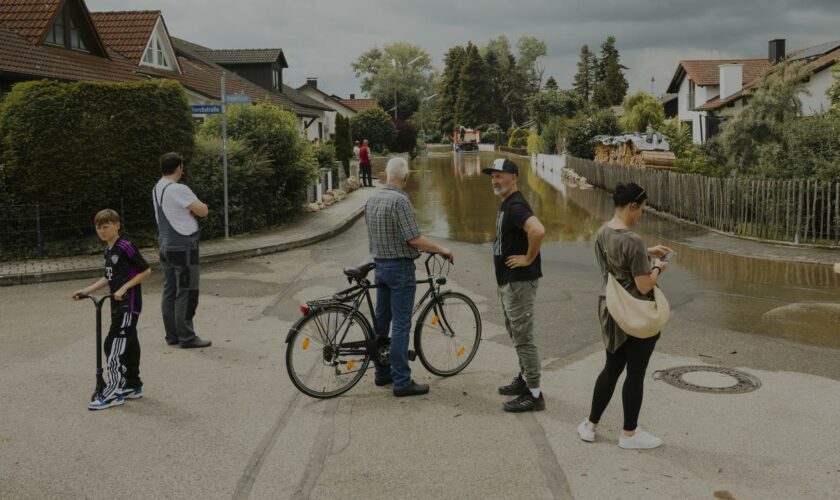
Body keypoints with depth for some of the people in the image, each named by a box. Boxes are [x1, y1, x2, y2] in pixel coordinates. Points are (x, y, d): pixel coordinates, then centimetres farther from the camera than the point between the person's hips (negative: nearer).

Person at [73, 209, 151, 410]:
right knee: (128, 344, 15)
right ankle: (133, 386, 24)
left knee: (114, 345, -11)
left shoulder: (125, 247, -14)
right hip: (118, 304, 9)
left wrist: (124, 288, -18)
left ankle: (113, 392, -7)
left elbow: (145, 270, -15)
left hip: (129, 304, -9)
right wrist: (86, 291, 14)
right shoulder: (108, 250, 13)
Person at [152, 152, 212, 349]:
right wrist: (199, 205, 5)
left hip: (165, 246, 9)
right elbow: (203, 211, -17)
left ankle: (172, 335, 17)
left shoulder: (157, 189, 12)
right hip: (183, 247, -9)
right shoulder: (178, 190, -18)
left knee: (170, 292, 11)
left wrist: (191, 207, 1)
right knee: (186, 293, -4)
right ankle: (187, 337, -1)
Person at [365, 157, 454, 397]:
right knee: (401, 325, -5)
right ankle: (402, 382, -1)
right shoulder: (399, 200, -19)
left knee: (381, 320, 15)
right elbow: (414, 239, -22)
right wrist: (442, 250, -10)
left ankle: (382, 373, 24)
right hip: (400, 267, -8)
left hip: (380, 265, 8)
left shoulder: (371, 200, 7)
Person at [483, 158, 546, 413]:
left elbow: (538, 230, -39)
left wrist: (529, 258, -25)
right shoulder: (507, 204, 13)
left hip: (520, 282, -11)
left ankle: (534, 394, 3)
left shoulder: (516, 206, -20)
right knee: (515, 333, 21)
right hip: (508, 280, 11)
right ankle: (524, 379, 34)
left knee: (523, 337, -5)